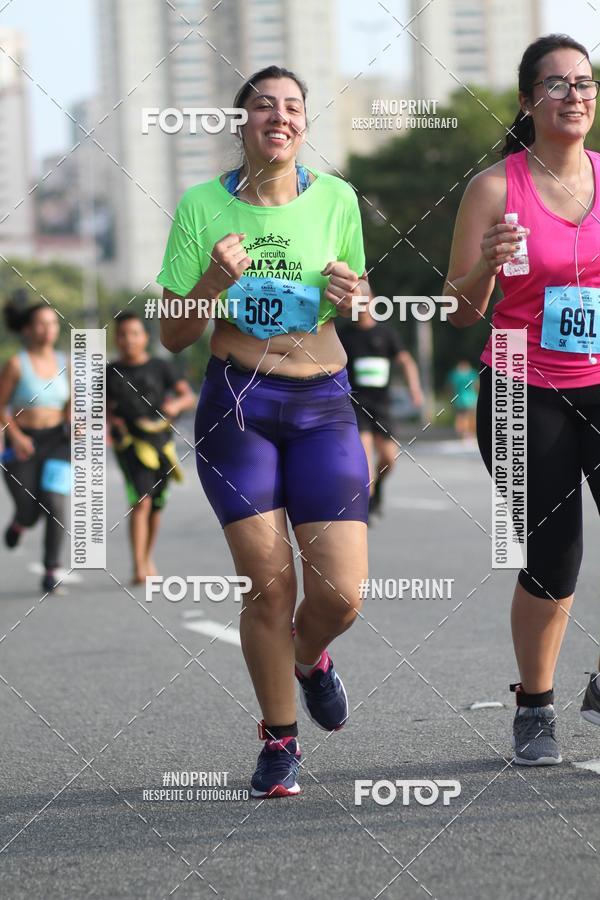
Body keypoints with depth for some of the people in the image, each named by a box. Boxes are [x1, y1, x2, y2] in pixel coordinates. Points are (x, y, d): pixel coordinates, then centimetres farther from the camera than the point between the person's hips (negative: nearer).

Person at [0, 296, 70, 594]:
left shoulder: (64, 363, 3)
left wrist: (72, 423, -6)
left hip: (57, 442, 2)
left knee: (55, 505, -14)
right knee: (29, 512, -1)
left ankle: (51, 570, -7)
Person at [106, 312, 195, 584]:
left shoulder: (160, 368, 4)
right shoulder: (111, 373, 8)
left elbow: (189, 397, 1)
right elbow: (108, 406, 21)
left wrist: (177, 404, -21)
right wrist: (112, 420, 0)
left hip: (160, 438, 1)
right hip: (129, 442, -1)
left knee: (156, 506, 9)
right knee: (141, 501, -18)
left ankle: (147, 558, 34)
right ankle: (138, 567, -21)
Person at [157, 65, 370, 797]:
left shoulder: (335, 199, 2)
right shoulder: (203, 206, -2)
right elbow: (172, 334, 1)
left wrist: (353, 296, -7)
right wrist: (215, 281, -17)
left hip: (323, 407, 1)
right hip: (236, 406, -1)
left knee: (341, 593, -7)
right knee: (268, 582, -7)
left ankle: (308, 657, 30)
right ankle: (279, 742, 14)